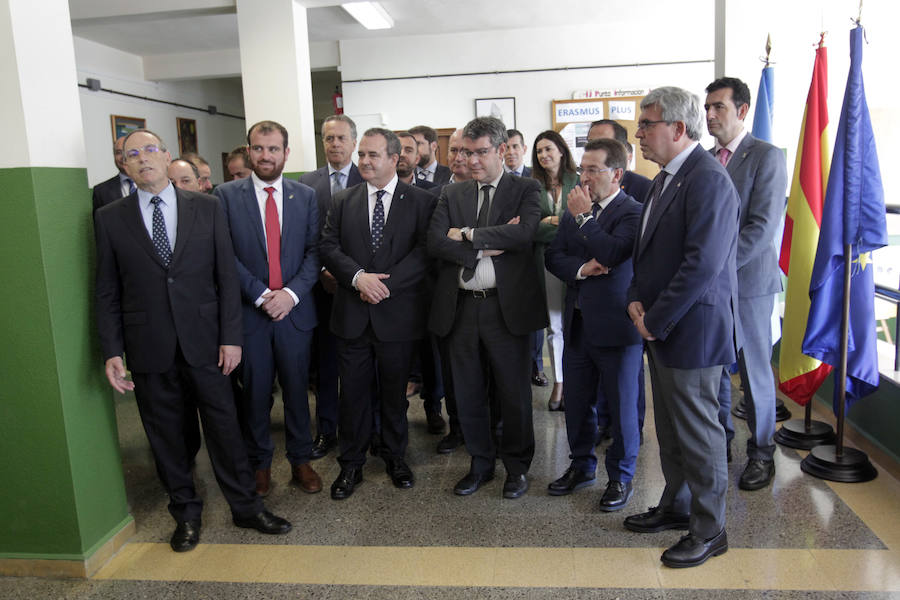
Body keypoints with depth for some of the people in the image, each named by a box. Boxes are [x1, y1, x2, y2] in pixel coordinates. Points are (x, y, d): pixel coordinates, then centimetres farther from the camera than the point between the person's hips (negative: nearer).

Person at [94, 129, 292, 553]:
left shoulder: (206, 208, 3)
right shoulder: (110, 219, 3)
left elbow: (226, 275, 1)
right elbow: (107, 292, 3)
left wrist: (231, 336, -5)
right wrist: (112, 351, -4)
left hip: (203, 342, 0)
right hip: (150, 350, 1)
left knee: (224, 426, 8)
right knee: (165, 436, 12)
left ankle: (245, 506, 25)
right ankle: (186, 513, 31)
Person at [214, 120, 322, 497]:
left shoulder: (305, 196, 6)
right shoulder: (226, 195, 0)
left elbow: (314, 250, 1)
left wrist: (291, 292, -12)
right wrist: (261, 295, -13)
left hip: (295, 310, 1)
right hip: (248, 311, -1)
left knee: (297, 388, 10)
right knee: (254, 392, 10)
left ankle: (300, 460, 27)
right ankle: (260, 463, 28)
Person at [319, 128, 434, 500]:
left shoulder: (421, 201, -1)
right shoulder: (342, 202, 8)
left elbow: (424, 252, -10)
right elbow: (328, 246, 0)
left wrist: (386, 283, -19)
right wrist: (358, 277, -17)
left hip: (398, 314, -2)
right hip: (353, 315, 2)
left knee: (394, 392, 13)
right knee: (353, 393, 9)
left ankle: (395, 456, 33)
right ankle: (351, 464, 25)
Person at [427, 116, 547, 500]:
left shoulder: (525, 190, 3)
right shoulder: (452, 194, 11)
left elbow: (525, 232, -17)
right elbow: (435, 243, -3)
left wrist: (467, 234, -12)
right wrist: (489, 246, -14)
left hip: (506, 306, -3)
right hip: (461, 307, 3)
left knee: (513, 393, 8)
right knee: (468, 394, 12)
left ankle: (517, 466, 28)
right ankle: (481, 464, 32)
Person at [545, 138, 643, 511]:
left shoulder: (633, 212, -11)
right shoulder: (573, 213, 10)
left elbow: (612, 253, -26)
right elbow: (553, 257, 4)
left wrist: (584, 217, -17)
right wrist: (582, 269, -14)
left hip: (616, 327, -6)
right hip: (578, 323, 7)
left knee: (621, 406, 7)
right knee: (576, 402, 16)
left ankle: (621, 476, 25)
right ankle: (581, 466, 35)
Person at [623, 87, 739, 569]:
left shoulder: (708, 179, -17)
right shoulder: (666, 178, 14)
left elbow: (702, 264, -24)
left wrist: (656, 321, -17)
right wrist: (637, 299, 3)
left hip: (692, 330, -9)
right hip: (660, 327, 9)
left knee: (699, 433, 4)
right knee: (670, 428, 20)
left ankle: (708, 530, 21)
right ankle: (676, 506, 37)